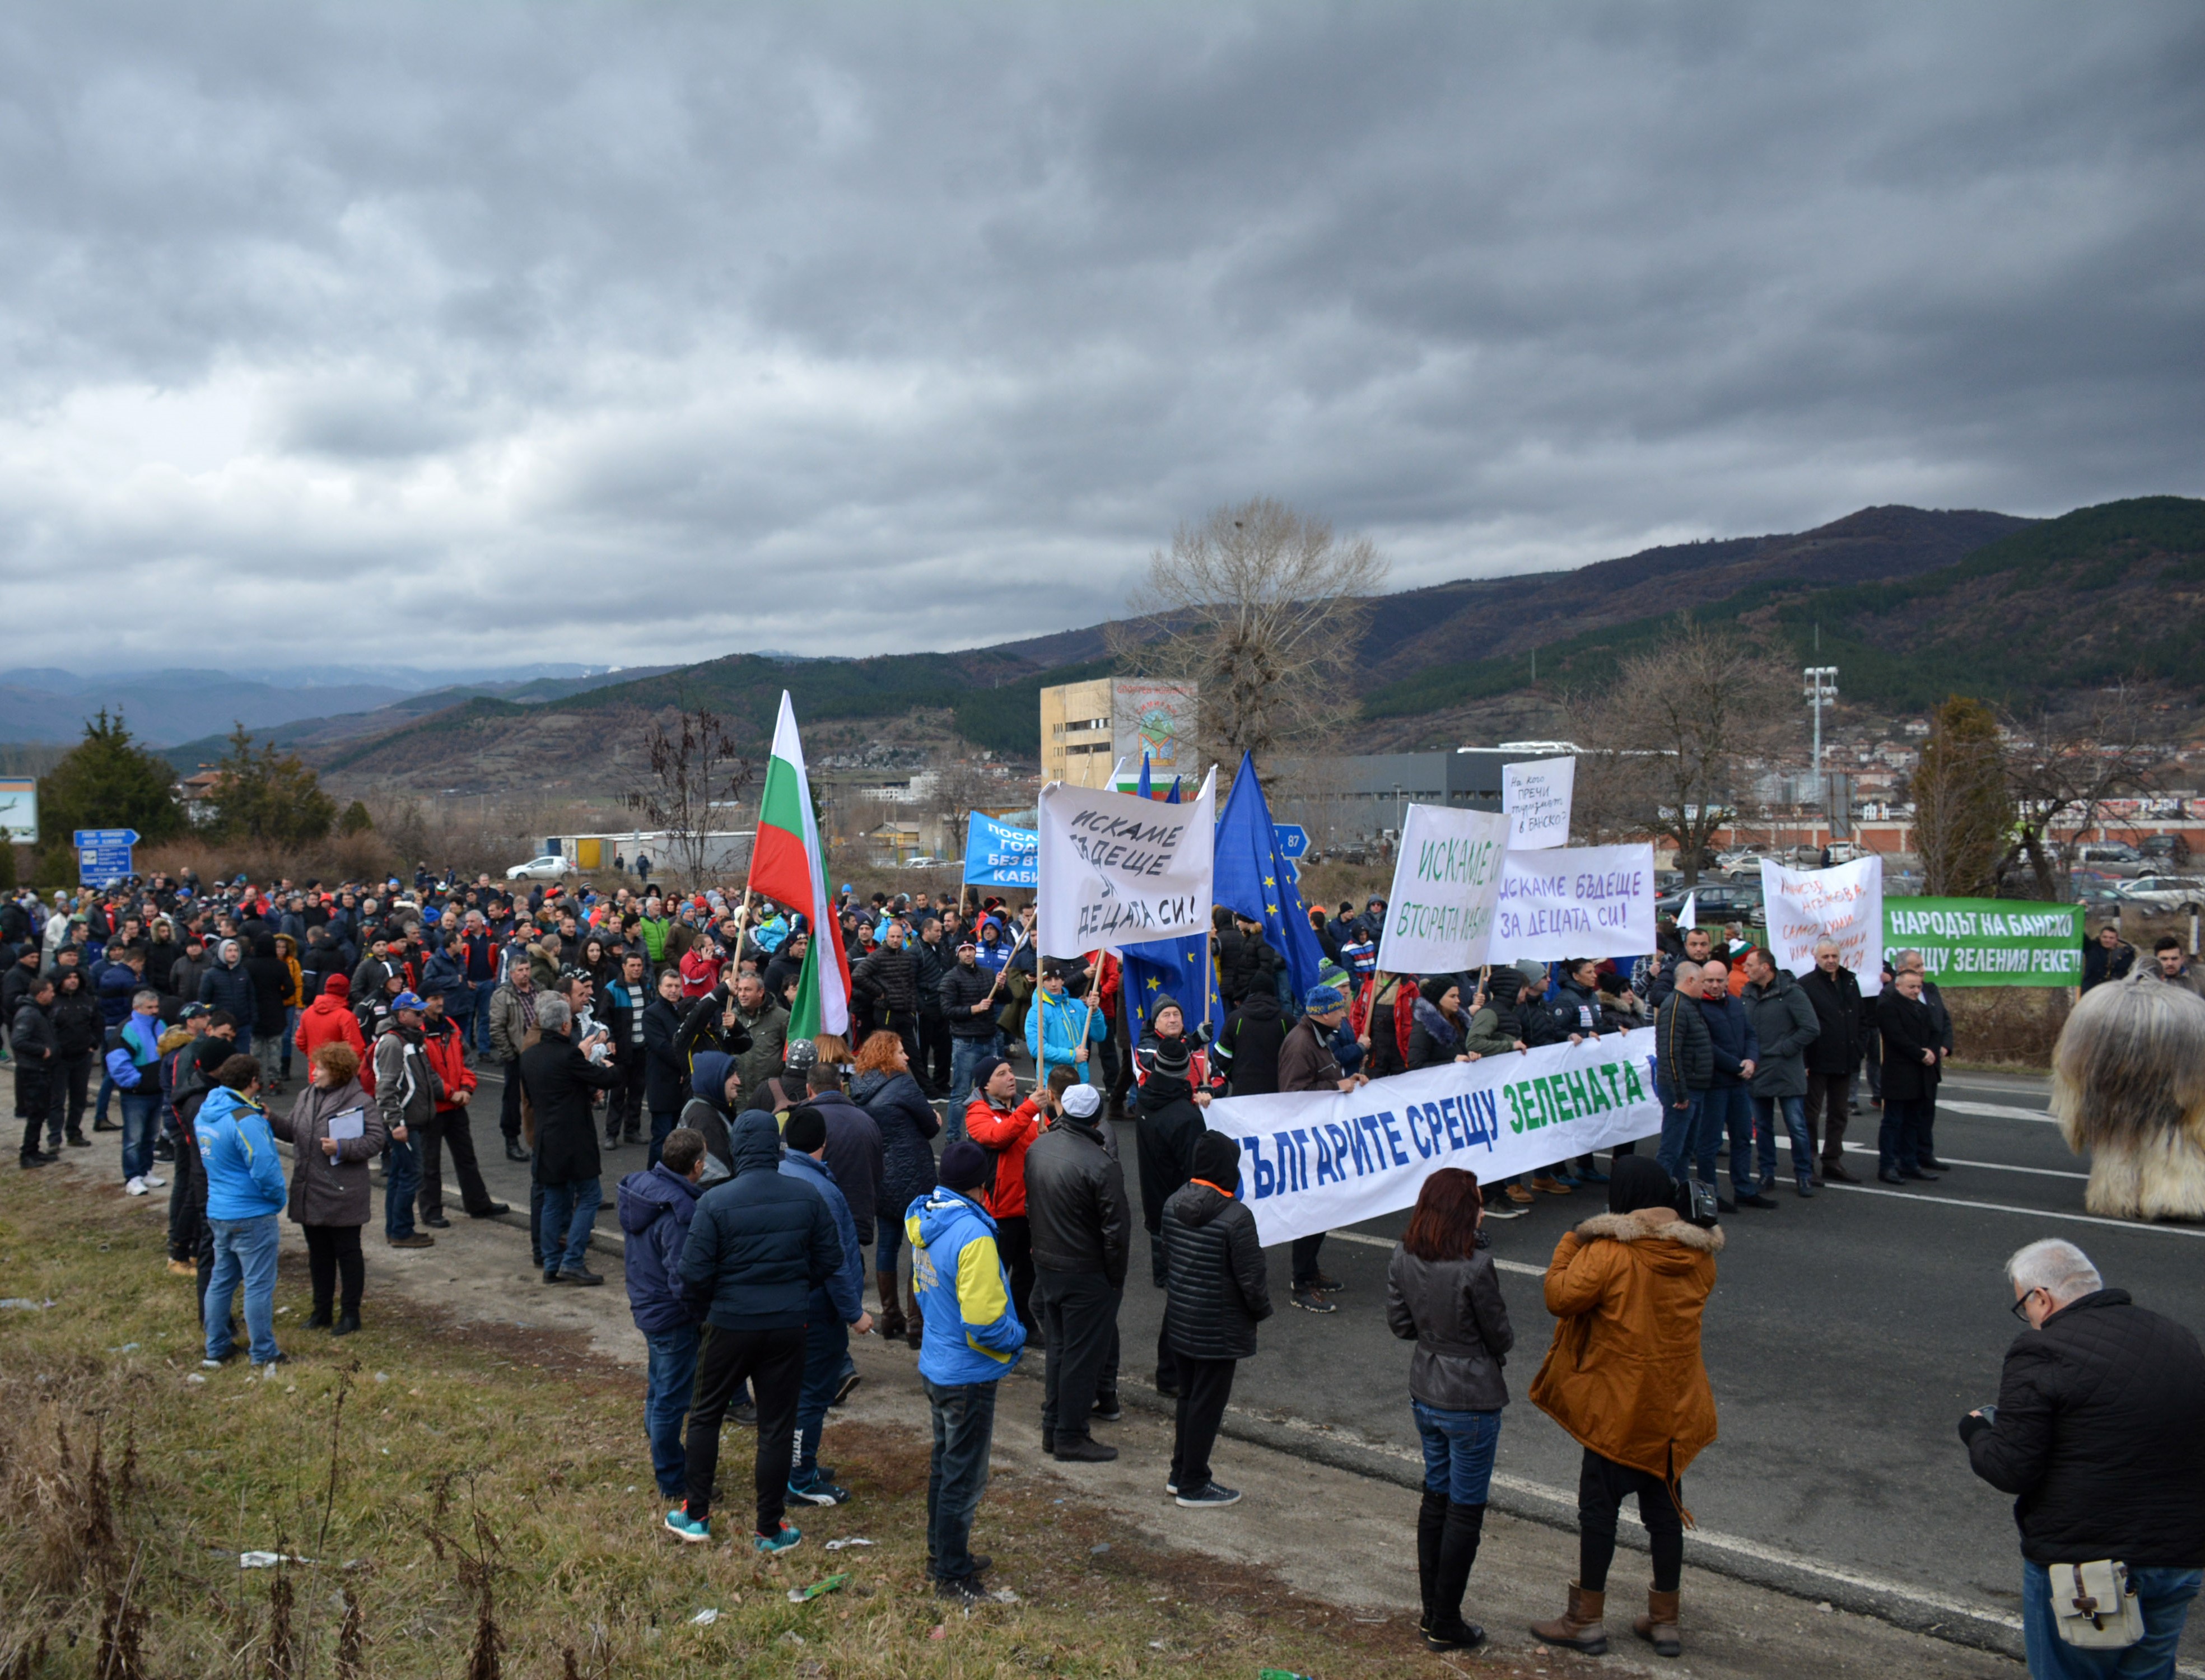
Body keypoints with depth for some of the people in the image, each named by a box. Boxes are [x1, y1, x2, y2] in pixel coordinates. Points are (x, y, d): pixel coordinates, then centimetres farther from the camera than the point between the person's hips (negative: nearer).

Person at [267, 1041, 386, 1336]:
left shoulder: (361, 1102, -12)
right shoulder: (306, 1097, 9)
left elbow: (375, 1141, -15)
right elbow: (292, 1131, 13)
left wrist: (342, 1148, -25)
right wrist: (271, 1120, -3)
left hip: (342, 1196, -7)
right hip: (309, 1194, 7)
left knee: (347, 1253, 5)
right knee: (318, 1253, 16)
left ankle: (350, 1314, 15)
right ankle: (322, 1311, 28)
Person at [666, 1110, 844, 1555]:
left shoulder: (715, 1201, -14)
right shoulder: (808, 1198, -6)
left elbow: (695, 1272, -12)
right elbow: (830, 1260, 0)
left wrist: (703, 1312, 7)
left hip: (730, 1325, -1)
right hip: (789, 1326, 2)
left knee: (705, 1416, 18)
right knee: (777, 1426, 10)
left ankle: (695, 1516, 26)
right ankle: (770, 1529, 17)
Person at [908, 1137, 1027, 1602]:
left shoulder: (925, 1222, -1)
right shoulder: (973, 1236, -28)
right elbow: (984, 1323, -28)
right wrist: (1018, 1338, -8)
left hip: (935, 1367, 9)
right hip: (968, 1376, -9)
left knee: (944, 1464, 23)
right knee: (964, 1478, 6)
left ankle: (943, 1555, 38)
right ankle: (952, 1576, 18)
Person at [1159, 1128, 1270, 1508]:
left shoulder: (1174, 1204, -2)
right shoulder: (1236, 1217, -24)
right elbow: (1252, 1280, -19)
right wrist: (1262, 1310, 0)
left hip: (1179, 1323, 7)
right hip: (1219, 1331, -7)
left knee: (1188, 1398, 21)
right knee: (1207, 1405, 6)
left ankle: (1180, 1473, 32)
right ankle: (1194, 1486, 17)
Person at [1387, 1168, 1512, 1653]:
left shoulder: (1403, 1259, -6)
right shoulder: (1474, 1266, -25)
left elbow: (1399, 1324, 3)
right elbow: (1501, 1337, -13)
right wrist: (1494, 1346, 8)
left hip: (1424, 1395, 6)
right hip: (1472, 1401, -6)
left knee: (1435, 1498, 20)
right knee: (1465, 1511, 8)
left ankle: (1432, 1613, 30)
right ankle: (1446, 1626, 17)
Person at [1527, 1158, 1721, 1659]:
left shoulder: (1609, 1253, -21)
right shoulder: (1698, 1255, -2)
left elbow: (1561, 1297, -18)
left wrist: (1568, 1245, -4)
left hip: (1619, 1407, -5)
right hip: (1678, 1407, 6)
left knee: (1598, 1509, 7)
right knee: (1665, 1509, 17)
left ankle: (1587, 1620, 18)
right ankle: (1665, 1620, 26)